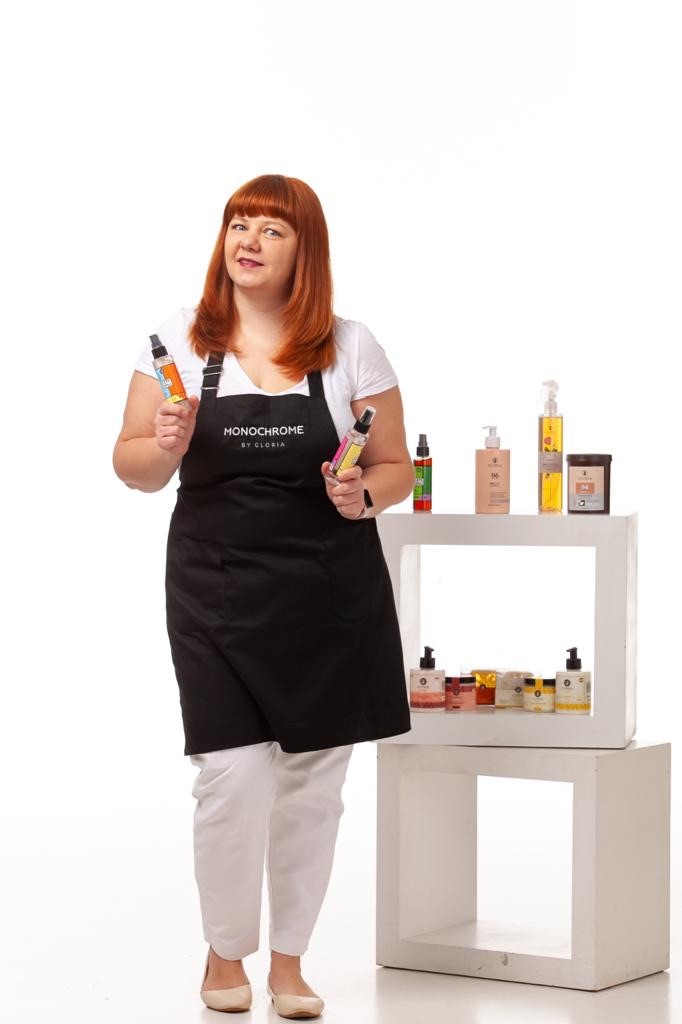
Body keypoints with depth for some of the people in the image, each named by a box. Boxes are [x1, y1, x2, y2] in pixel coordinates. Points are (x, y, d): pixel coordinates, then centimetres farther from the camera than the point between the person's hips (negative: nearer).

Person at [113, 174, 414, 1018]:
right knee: (233, 773, -9)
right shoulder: (178, 342, 2)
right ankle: (225, 951, 14)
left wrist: (364, 496, -14)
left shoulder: (351, 348, 2)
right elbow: (132, 467, 6)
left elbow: (395, 468, 7)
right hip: (217, 589, -1)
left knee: (313, 781, 6)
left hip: (331, 591, 1)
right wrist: (167, 446, -15)